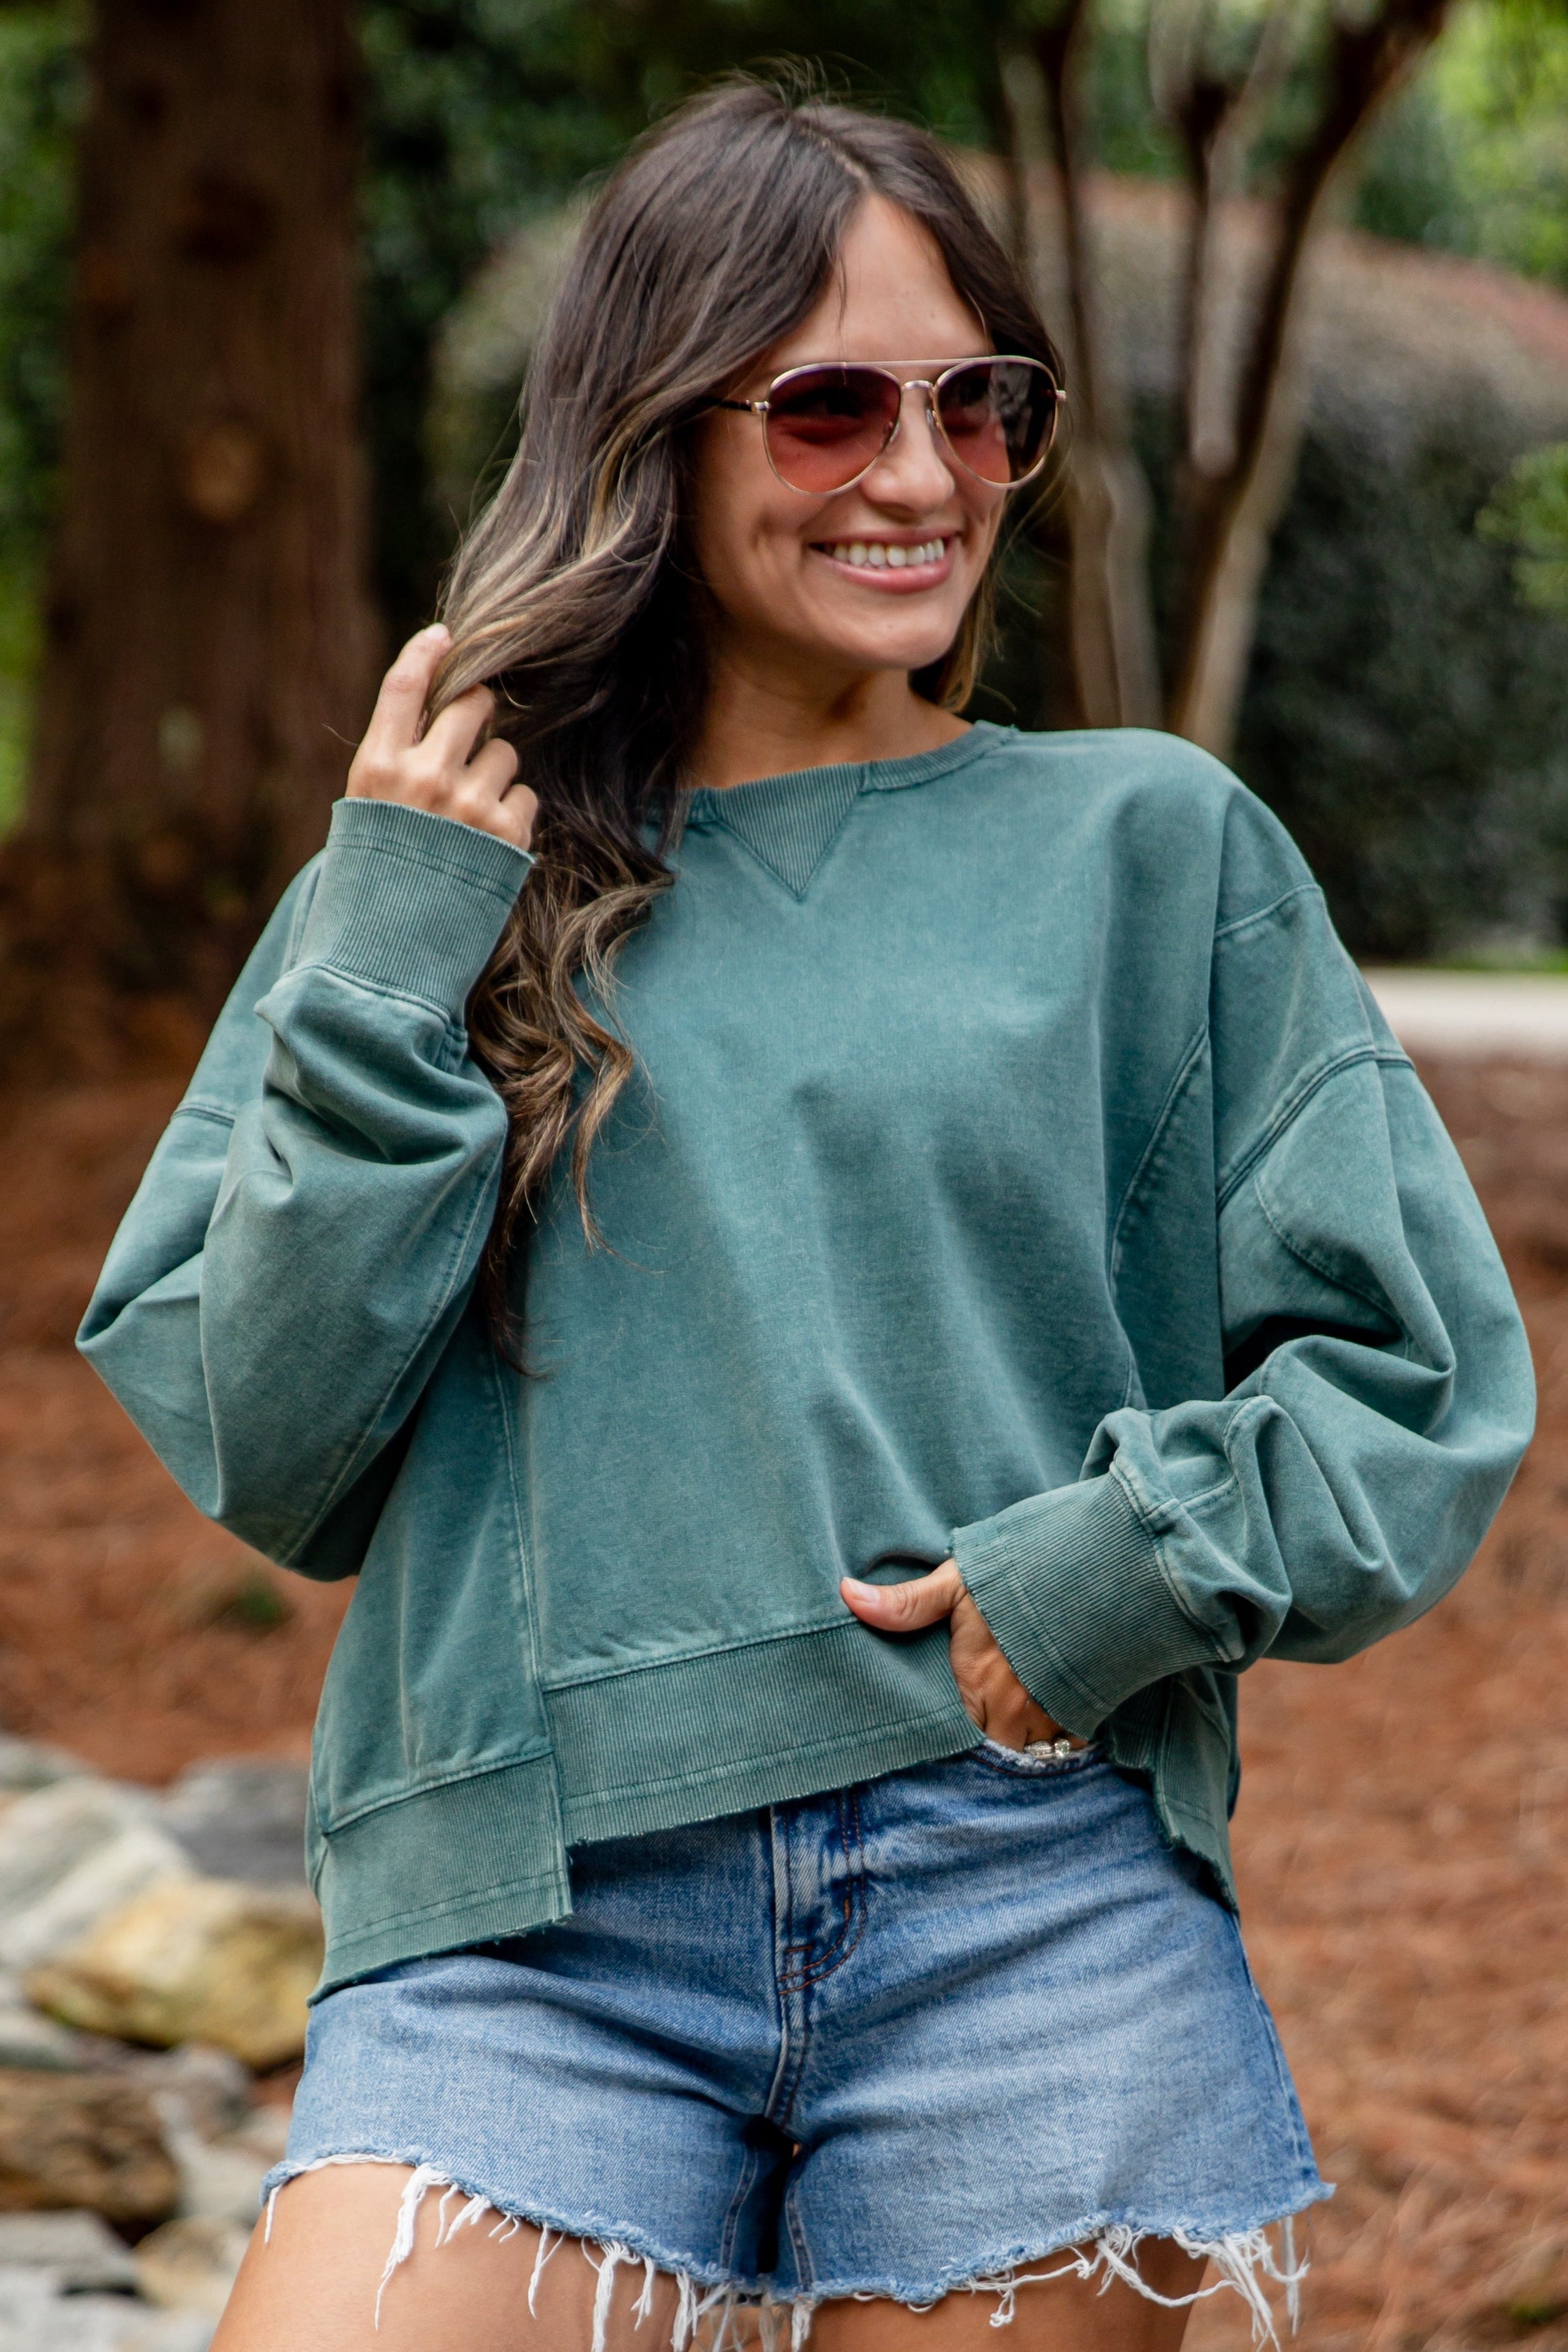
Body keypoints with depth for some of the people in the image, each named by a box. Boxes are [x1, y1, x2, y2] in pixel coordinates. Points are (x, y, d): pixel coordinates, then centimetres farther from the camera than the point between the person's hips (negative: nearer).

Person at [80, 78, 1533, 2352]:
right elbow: (258, 1452, 5)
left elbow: (1423, 1374, 7)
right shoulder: (446, 863, 11)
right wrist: (390, 976, -3)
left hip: (1032, 1904, 0)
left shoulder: (1155, 844, 8)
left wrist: (1136, 1560, -9)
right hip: (523, 1913, 0)